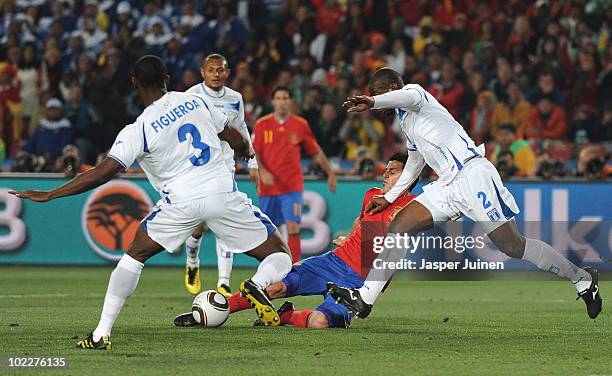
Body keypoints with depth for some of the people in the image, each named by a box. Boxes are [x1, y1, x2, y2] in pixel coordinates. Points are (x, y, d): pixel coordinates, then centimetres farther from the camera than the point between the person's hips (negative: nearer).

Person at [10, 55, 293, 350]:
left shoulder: (138, 131, -4)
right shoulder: (195, 101, 8)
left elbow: (103, 173, -12)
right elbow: (236, 140, 18)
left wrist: (49, 195, -6)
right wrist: (244, 149, 44)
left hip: (182, 202, -2)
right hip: (224, 193, 2)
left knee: (135, 254, 17)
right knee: (279, 256, 12)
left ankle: (101, 334, 8)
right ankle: (258, 284, -24)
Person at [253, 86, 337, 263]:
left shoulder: (300, 125, 3)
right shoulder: (262, 124, 2)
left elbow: (316, 152, 12)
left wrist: (330, 173, 11)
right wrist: (262, 172, -16)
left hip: (292, 186, -1)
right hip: (268, 187, 1)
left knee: (293, 228, -15)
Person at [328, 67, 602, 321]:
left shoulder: (414, 91, -2)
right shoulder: (406, 119, 25)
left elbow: (410, 97, -29)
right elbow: (414, 162, 38)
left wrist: (371, 102, -43)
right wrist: (389, 198, 39)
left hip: (473, 174, -9)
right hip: (448, 185, 9)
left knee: (513, 246, -9)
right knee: (399, 226, -4)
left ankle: (582, 278, 5)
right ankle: (364, 298, -8)